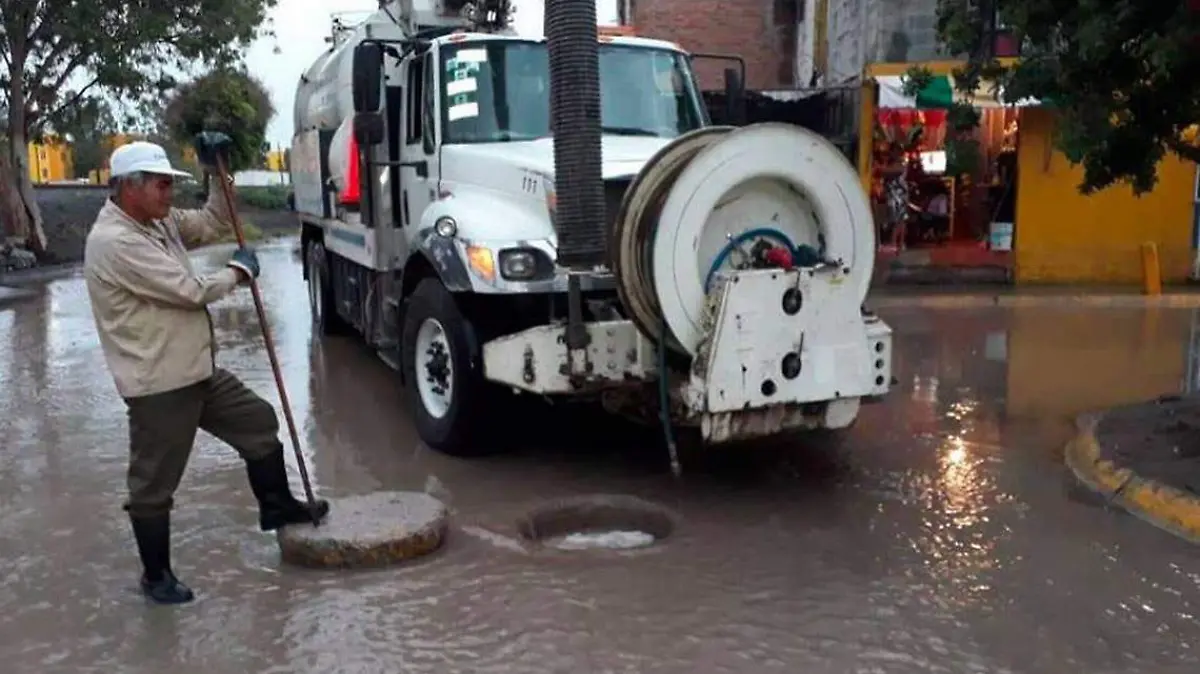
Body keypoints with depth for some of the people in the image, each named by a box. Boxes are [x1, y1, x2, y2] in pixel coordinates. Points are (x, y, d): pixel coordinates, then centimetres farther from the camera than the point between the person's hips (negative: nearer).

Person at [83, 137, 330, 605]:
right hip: (156, 384, -9)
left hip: (198, 370, 9)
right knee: (153, 483, 5)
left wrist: (218, 171, 6)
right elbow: (190, 289, -23)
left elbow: (213, 225, 20)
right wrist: (239, 271, -5)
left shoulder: (160, 222, 7)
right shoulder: (113, 241, -22)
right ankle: (156, 576, 20)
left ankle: (277, 509, 34)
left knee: (259, 422, 17)